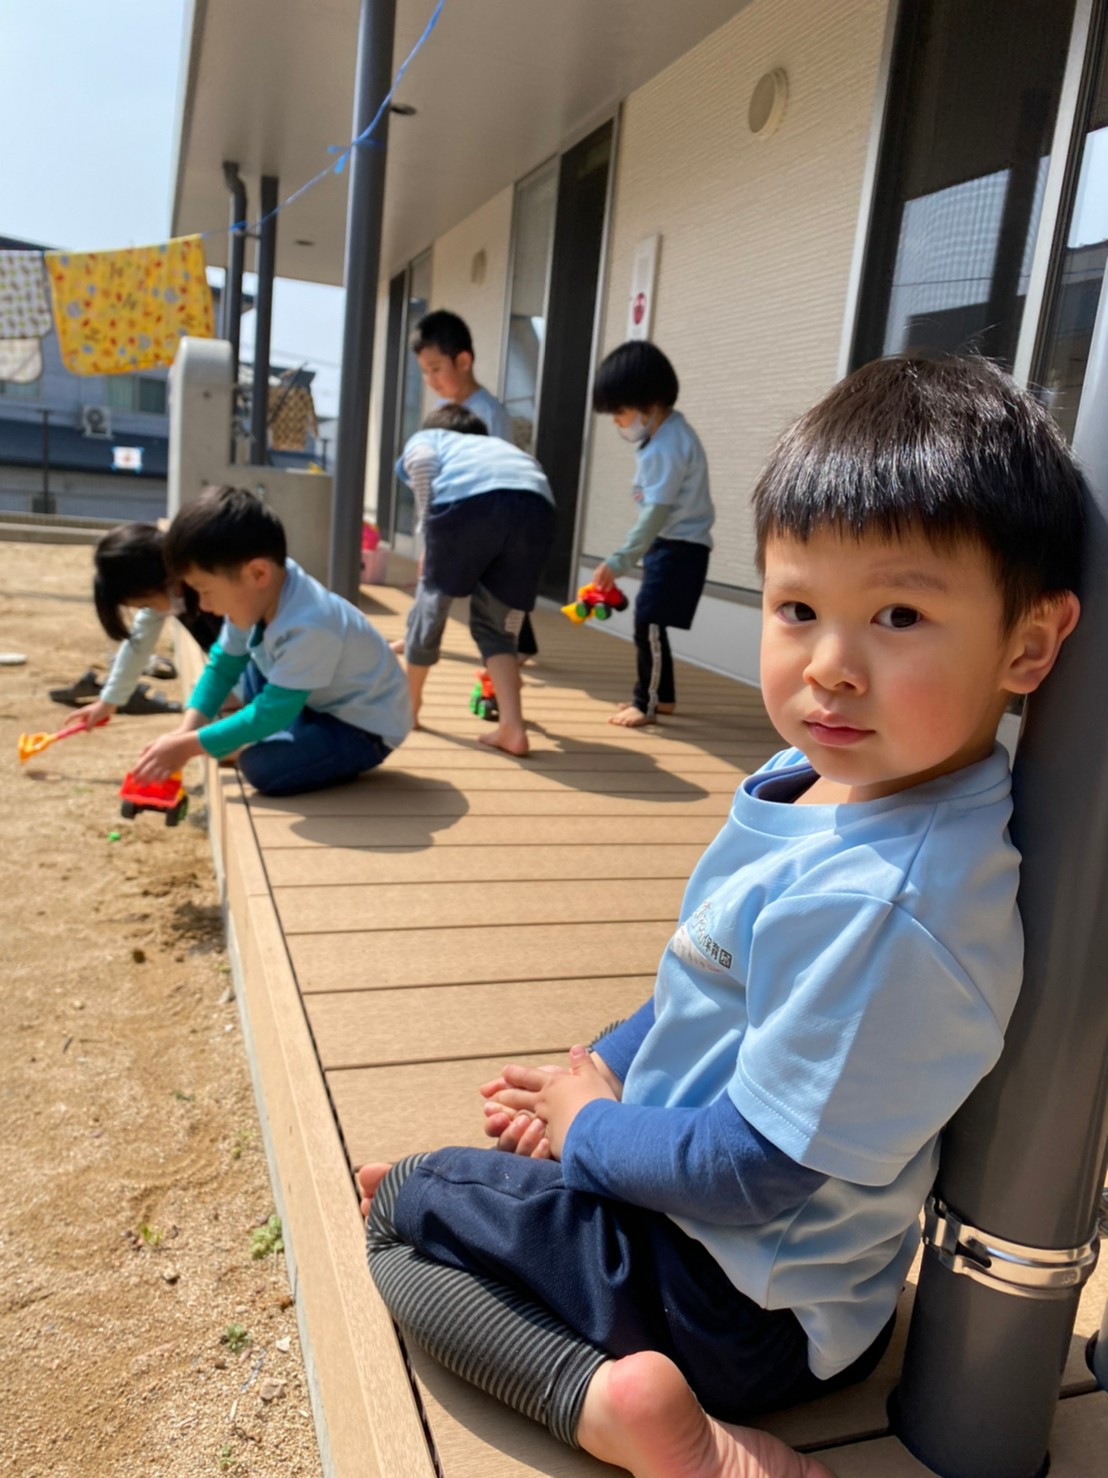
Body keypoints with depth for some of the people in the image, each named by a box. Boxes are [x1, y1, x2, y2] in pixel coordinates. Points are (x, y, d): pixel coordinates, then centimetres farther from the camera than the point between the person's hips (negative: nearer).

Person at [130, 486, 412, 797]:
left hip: (366, 727, -8)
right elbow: (222, 666, 0)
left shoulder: (307, 627, -36)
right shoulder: (259, 592, -11)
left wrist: (187, 746, -23)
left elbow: (271, 715, -29)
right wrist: (185, 730, -12)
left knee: (262, 767, -23)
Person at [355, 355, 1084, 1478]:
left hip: (743, 1301, -8)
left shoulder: (882, 903, -37)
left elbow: (756, 1171, -27)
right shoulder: (821, 776, -8)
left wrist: (592, 1129, -11)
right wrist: (608, 1063, 4)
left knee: (401, 1209, 2)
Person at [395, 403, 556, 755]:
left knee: (433, 599, 20)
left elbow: (422, 461, 4)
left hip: (469, 497, -3)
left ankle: (408, 706, 38)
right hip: (536, 505, 4)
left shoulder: (425, 438, 35)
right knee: (496, 624, 20)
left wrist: (430, 532, 12)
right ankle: (512, 727, 6)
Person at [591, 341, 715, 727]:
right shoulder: (664, 434, 9)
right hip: (668, 543, 11)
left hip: (680, 546, -11)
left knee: (649, 622, -11)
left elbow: (657, 512, -28)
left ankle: (647, 702, -1)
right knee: (649, 623, 15)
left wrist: (619, 561, -31)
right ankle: (661, 696, 27)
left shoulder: (667, 446, -22)